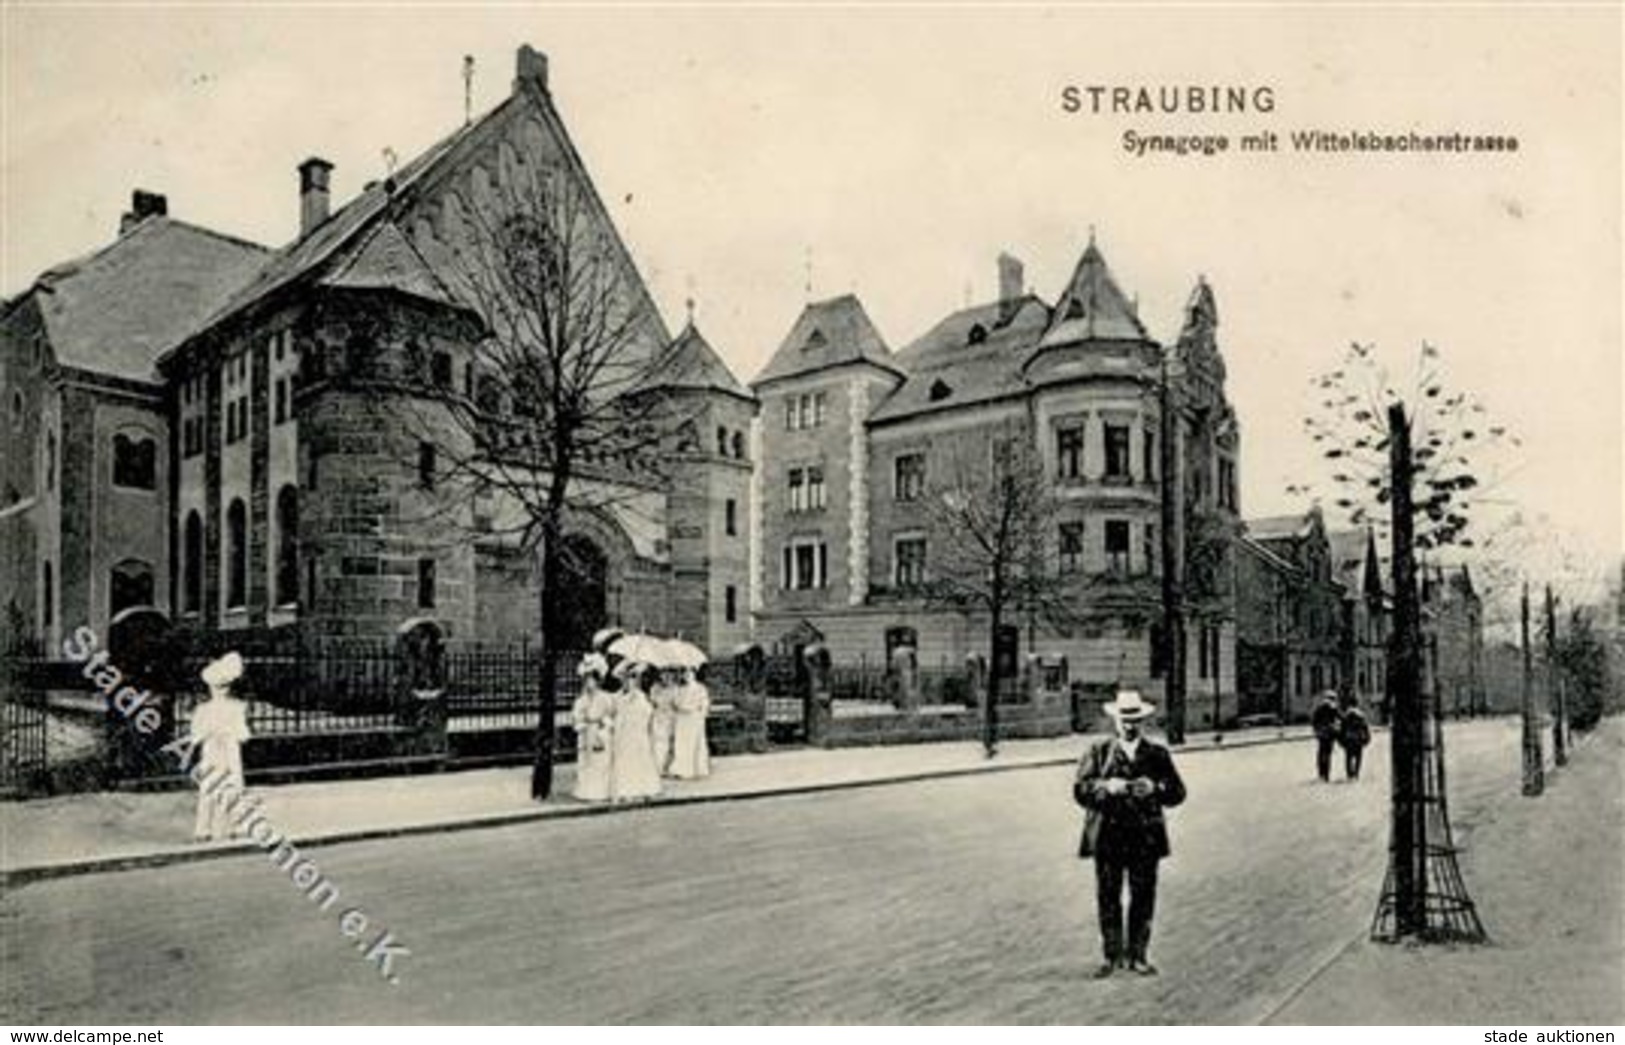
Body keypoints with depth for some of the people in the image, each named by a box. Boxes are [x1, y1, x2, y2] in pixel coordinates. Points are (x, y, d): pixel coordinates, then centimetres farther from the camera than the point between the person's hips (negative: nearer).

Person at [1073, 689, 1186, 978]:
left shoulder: (1158, 753, 7)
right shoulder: (1098, 751, 4)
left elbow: (1177, 792, 4)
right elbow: (1080, 790, -2)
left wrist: (1155, 788, -16)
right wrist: (1107, 787, -20)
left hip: (1145, 836, 1)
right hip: (1108, 835, -1)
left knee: (1144, 896, 4)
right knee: (1107, 896, 3)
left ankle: (1137, 955, 18)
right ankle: (1112, 956, 15)